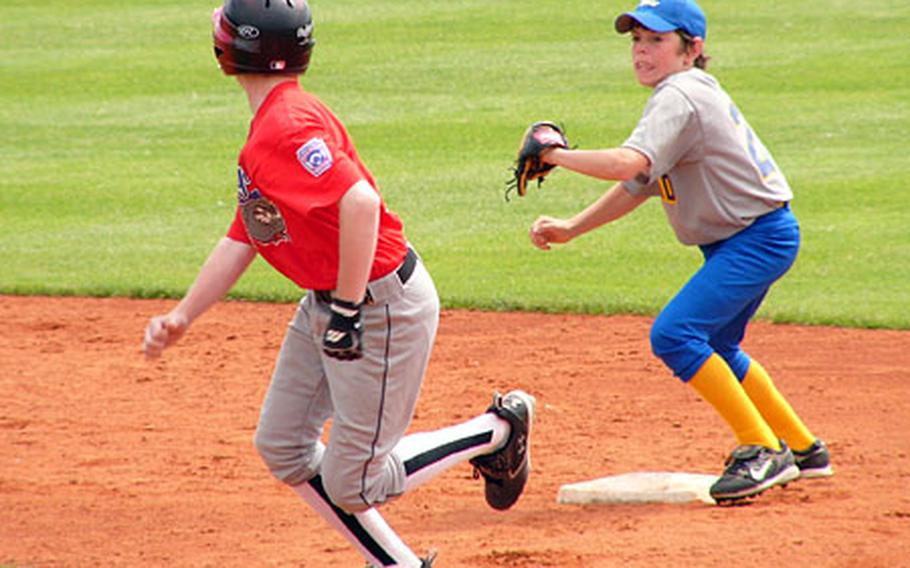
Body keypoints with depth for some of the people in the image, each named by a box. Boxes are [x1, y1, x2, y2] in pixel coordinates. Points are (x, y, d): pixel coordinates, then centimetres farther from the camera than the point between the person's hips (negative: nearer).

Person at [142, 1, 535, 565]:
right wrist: (181, 318, 12)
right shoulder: (264, 131, 11)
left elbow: (360, 202, -35)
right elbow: (241, 241, 17)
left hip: (384, 307, -10)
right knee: (283, 449, 13)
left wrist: (346, 309, -29)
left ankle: (497, 429, 11)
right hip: (326, 304, 10)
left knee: (351, 485, -2)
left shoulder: (287, 127, -23)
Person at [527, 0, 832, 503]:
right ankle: (802, 450, 34)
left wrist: (554, 154, -24)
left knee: (674, 335, -20)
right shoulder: (685, 95, 12)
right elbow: (637, 187, 15)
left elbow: (626, 164, -35)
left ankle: (762, 450, -14)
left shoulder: (680, 97, -19)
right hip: (735, 242, 11)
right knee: (712, 349, 22)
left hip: (759, 238, -11)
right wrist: (570, 229, 5)